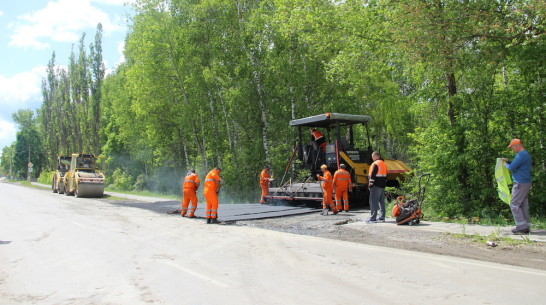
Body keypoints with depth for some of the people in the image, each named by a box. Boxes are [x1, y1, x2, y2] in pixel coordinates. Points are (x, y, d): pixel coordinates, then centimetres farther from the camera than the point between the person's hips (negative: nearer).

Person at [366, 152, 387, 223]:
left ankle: (373, 218, -9)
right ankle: (382, 217, 15)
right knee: (381, 201, 12)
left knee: (373, 202, -7)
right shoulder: (384, 164, 16)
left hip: (376, 185, -9)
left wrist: (370, 184, -13)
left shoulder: (375, 164, -13)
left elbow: (372, 175, -17)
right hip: (382, 185, 9)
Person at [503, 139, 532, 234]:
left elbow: (512, 168, -21)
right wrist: (508, 161, 17)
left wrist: (506, 165, -1)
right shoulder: (526, 154, 19)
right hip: (526, 183, 10)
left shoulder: (521, 155, -15)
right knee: (524, 205, 10)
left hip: (521, 183, -10)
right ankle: (526, 227, 12)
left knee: (514, 204, -7)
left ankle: (521, 226, -9)